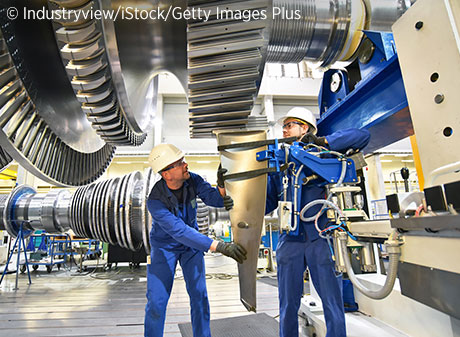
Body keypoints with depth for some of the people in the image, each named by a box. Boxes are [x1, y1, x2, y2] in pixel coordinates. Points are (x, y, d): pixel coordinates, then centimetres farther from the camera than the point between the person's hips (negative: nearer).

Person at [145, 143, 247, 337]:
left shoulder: (192, 180, -21)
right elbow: (181, 232, -42)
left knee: (199, 295, 0)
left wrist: (221, 185, -50)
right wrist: (219, 246, -49)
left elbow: (215, 199, -27)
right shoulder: (155, 202, -34)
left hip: (191, 243, 3)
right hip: (164, 246, -3)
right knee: (157, 301, -3)